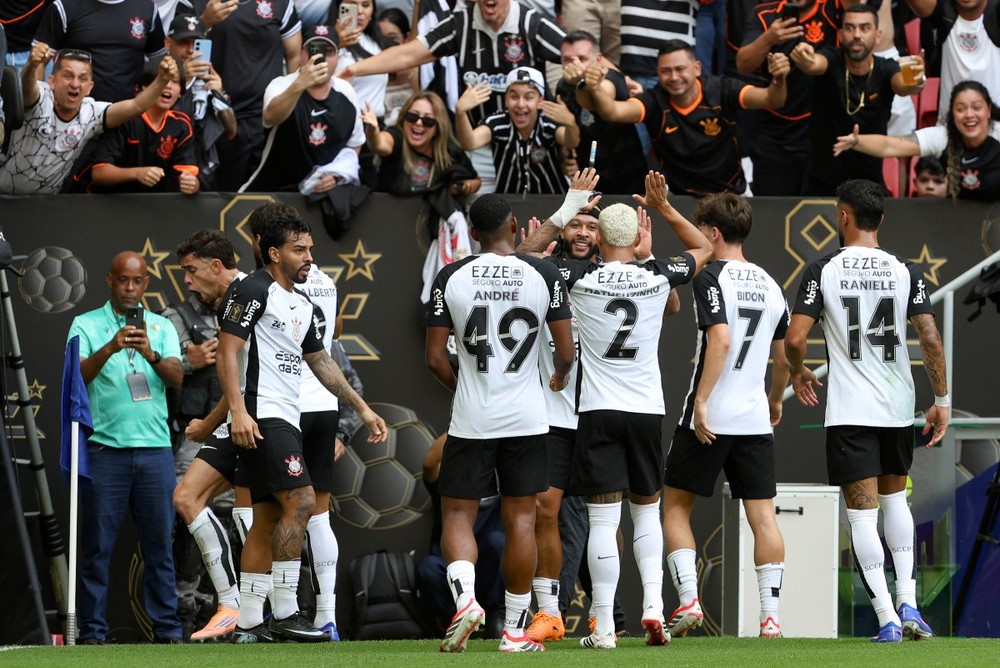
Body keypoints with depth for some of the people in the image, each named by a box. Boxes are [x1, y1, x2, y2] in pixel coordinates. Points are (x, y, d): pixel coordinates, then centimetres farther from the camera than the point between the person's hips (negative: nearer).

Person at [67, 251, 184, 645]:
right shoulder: (86, 325, 6)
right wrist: (109, 349, -25)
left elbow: (177, 378, -1)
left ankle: (167, 627, 6)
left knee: (160, 542, 3)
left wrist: (151, 354, -21)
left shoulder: (161, 327, 13)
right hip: (105, 447, -2)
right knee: (97, 544, -2)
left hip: (155, 448, 2)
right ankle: (93, 631, 0)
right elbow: (77, 375, -8)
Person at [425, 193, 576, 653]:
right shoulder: (543, 275, -3)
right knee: (520, 520, 7)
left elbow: (435, 358, -3)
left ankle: (465, 597, -18)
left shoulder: (451, 278, -4)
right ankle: (515, 631, 9)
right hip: (526, 417, 1)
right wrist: (559, 378, 24)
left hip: (471, 419, -1)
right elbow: (566, 351, 0)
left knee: (458, 514, 8)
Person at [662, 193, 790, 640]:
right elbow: (783, 355, 19)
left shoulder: (711, 278, -8)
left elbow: (721, 339, -22)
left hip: (709, 418, -5)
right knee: (762, 516, 3)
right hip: (755, 419, 5)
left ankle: (688, 600, -2)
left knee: (675, 505, 9)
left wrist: (701, 401, -22)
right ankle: (770, 616, -2)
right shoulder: (769, 285, 12)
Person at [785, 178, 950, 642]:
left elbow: (795, 338, -11)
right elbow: (930, 338, -7)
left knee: (862, 511, 1)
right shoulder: (905, 271, -1)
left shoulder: (824, 270, -6)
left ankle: (887, 619, -6)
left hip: (849, 412, -3)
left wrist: (798, 373, 11)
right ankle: (908, 604, 14)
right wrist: (942, 400, 3)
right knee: (894, 495, 23)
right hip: (897, 407, 3)